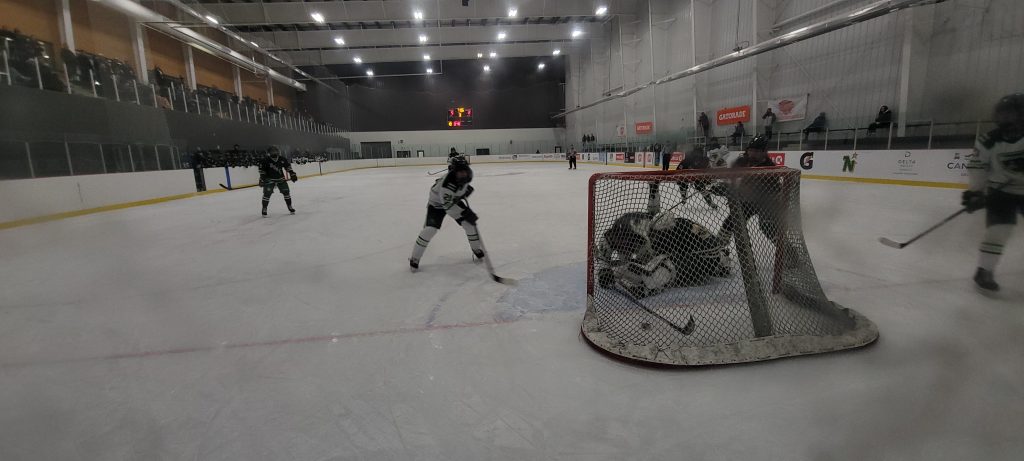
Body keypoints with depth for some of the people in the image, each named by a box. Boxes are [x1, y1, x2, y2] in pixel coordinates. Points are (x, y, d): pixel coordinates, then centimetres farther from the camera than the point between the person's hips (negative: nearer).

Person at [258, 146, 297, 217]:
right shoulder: (265, 160, -19)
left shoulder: (282, 159, -10)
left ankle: (290, 207, 18)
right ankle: (264, 209, 0)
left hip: (280, 178, 3)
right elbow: (262, 171, -12)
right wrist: (262, 179, -15)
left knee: (286, 191, 3)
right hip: (269, 179, -3)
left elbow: (288, 166, 4)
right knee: (267, 193, -11)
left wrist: (292, 174, 0)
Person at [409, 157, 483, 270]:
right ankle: (414, 259, -5)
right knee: (430, 229, -20)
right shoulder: (447, 184, -41)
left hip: (454, 200, 6)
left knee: (470, 223, -3)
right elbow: (448, 206, -40)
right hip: (437, 203, -6)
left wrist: (466, 189, 6)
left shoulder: (468, 173, -19)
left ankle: (477, 249, 19)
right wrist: (465, 213, -41)